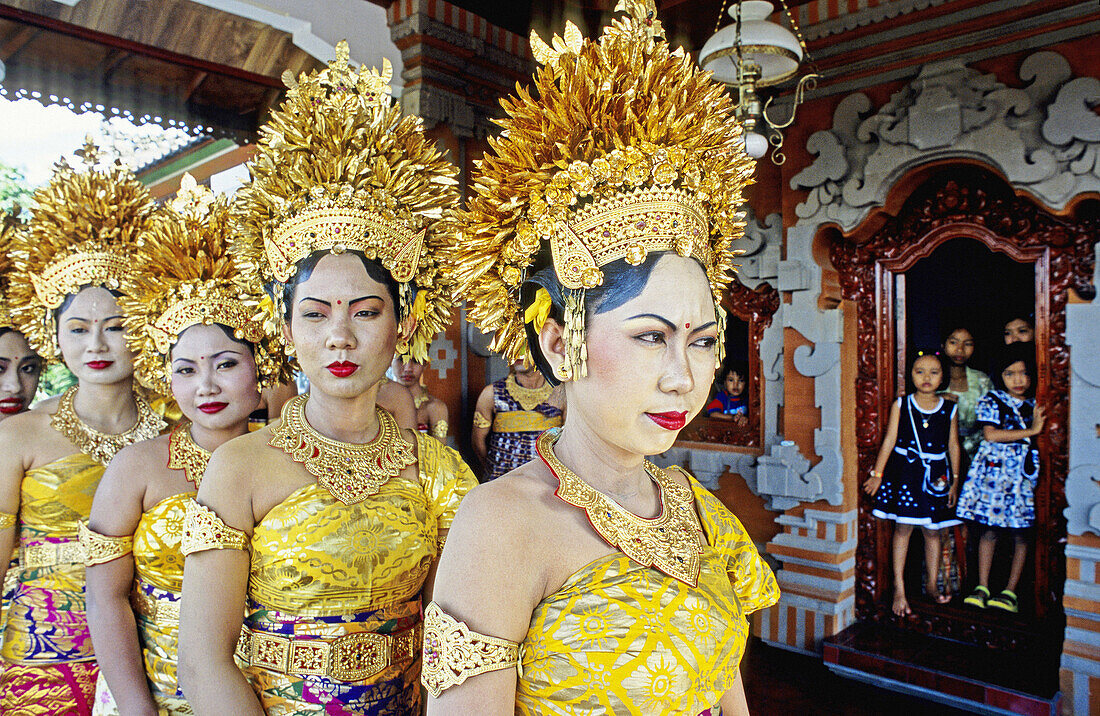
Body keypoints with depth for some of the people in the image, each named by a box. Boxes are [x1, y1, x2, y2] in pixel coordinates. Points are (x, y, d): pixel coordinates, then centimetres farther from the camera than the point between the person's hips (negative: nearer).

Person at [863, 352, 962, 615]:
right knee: (903, 527, -2)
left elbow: (954, 446, 8)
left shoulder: (950, 409, 4)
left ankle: (931, 585, 26)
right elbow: (889, 440, -1)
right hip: (904, 472, -2)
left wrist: (955, 480, 7)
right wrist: (877, 474, -3)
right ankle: (899, 588, 5)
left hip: (936, 476, 2)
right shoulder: (901, 405, -1)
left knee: (933, 531, 9)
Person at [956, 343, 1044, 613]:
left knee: (1021, 533, 4)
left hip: (1024, 475, 2)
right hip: (994, 472, -2)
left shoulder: (1036, 406, 10)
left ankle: (1011, 591, 15)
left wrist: (1042, 424, -8)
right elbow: (990, 434, -13)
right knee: (989, 530, 3)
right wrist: (1031, 431, -12)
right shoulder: (990, 402, 1)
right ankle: (982, 587, 12)